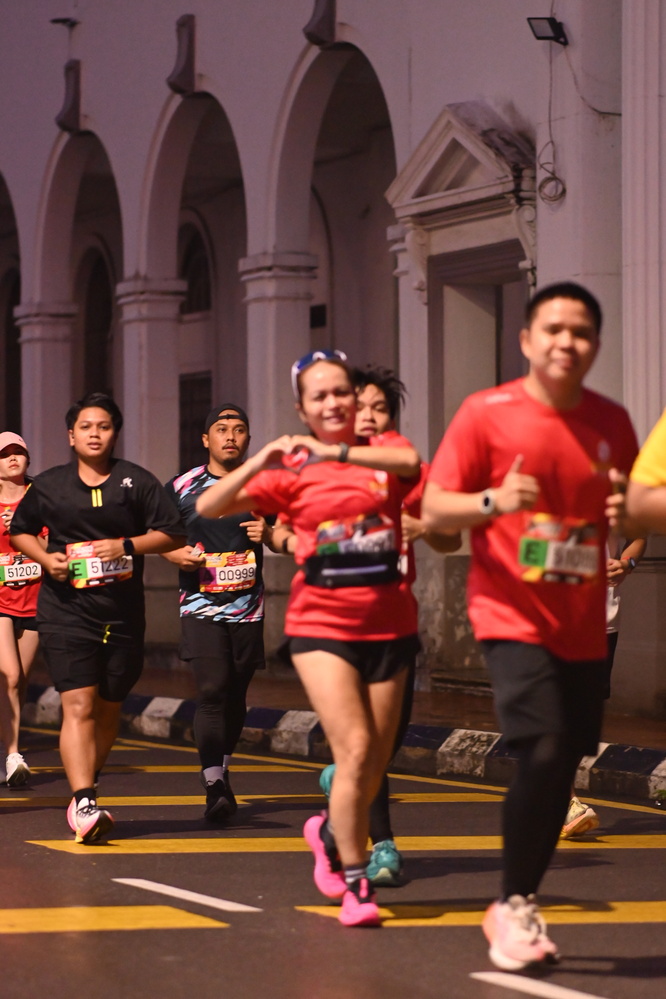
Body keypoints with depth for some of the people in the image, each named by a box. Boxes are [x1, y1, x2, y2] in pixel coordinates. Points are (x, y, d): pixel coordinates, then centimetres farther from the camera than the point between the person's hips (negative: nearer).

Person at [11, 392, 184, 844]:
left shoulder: (136, 481, 3)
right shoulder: (49, 485, 7)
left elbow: (173, 534, 1)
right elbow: (20, 531, 19)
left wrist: (128, 545, -13)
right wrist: (45, 557, 0)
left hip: (123, 613, 1)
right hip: (66, 609, -1)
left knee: (109, 708, 12)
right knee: (78, 705, -14)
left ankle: (86, 785, 33)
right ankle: (84, 804, -21)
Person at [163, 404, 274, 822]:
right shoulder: (182, 487, 3)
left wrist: (268, 534, -9)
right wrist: (176, 553, -10)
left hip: (248, 609, 2)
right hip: (201, 607, -2)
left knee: (235, 697, 10)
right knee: (213, 691, -15)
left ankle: (223, 770, 30)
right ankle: (214, 787, -19)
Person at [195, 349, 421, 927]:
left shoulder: (385, 452, 4)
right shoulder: (292, 471, 3)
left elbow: (410, 462, -22)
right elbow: (209, 508, -6)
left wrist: (335, 452, -26)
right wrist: (260, 461, -19)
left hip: (388, 625, 2)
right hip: (322, 624, -2)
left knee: (374, 766, 8)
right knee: (355, 749, -16)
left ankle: (331, 832, 39)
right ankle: (356, 886, -4)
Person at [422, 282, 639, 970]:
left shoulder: (611, 423, 6)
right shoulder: (486, 413, -6)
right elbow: (433, 510, -5)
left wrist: (624, 510, -6)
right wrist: (494, 500, -24)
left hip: (583, 625, 5)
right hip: (513, 616, -5)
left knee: (561, 768, 6)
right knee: (544, 753, -19)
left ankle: (519, 909, 22)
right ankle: (513, 904, -1)